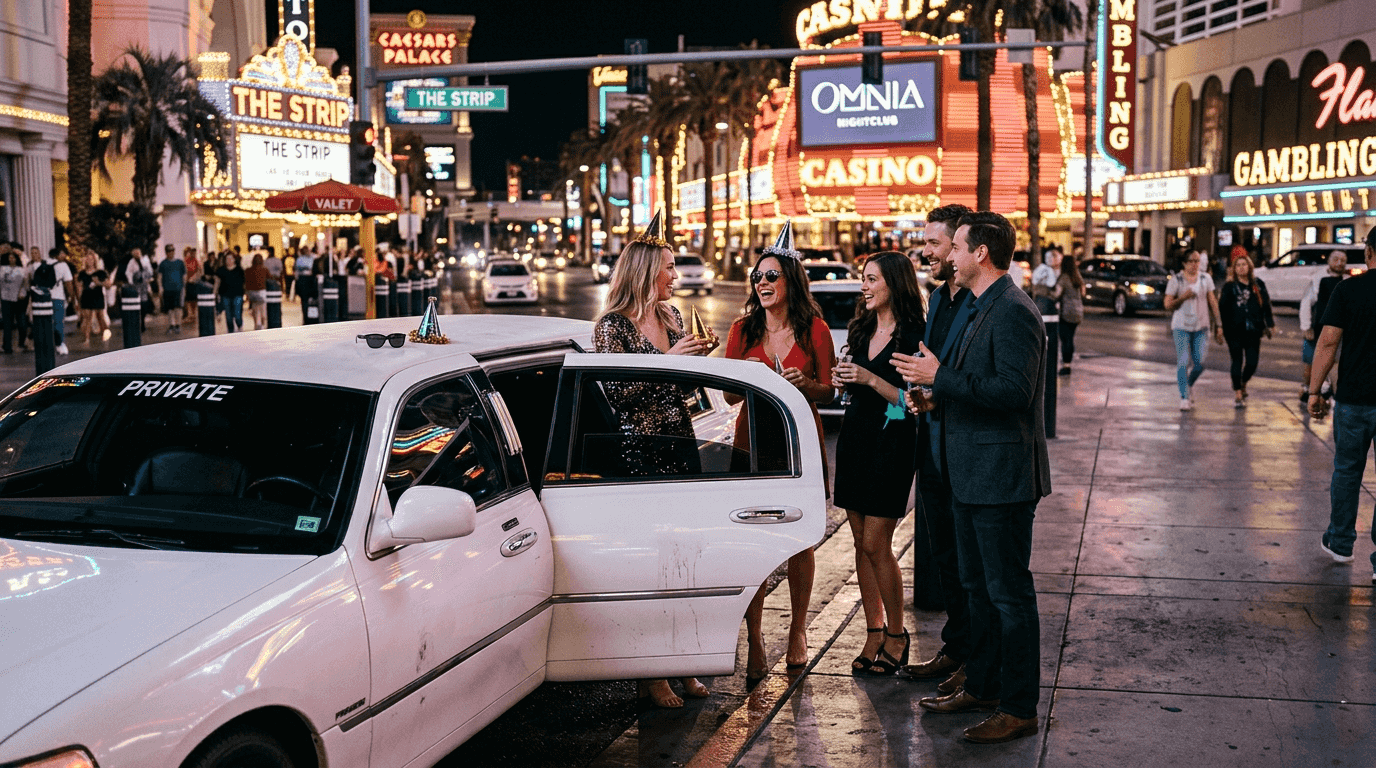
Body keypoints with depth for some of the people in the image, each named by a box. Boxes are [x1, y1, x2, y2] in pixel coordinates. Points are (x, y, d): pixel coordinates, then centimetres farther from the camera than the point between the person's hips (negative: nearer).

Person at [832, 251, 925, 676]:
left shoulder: (914, 334, -10)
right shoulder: (862, 328, 13)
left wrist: (870, 379, -20)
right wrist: (844, 379, 1)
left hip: (892, 442, -7)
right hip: (854, 435, 7)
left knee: (876, 544, -6)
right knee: (862, 543, 8)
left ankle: (896, 634, 9)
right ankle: (874, 632, 17)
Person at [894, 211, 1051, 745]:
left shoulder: (1014, 312, -18)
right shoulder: (981, 310, 15)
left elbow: (1014, 391, -27)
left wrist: (941, 377, -21)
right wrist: (936, 394, 7)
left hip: (1002, 476, -11)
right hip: (972, 474, 11)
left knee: (1009, 592, -2)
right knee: (978, 587, 19)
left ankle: (1018, 709, 7)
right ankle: (981, 686, 31)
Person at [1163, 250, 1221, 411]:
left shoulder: (1205, 278, 7)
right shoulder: (1176, 280, -2)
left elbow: (1212, 301, 10)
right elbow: (1168, 304, -2)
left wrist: (1217, 321, 4)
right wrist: (1182, 297, -18)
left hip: (1201, 326, 3)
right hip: (1181, 326, -3)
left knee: (1200, 363, -2)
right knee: (1183, 362, -9)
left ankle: (1189, 386, 27)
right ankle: (1184, 397, -3)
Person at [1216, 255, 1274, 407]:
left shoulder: (1258, 285, 10)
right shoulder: (1229, 286, 3)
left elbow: (1266, 305, 13)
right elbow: (1222, 308, 0)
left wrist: (1269, 325, 8)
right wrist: (1220, 328, -6)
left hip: (1253, 331, 2)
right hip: (1234, 331, -2)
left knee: (1252, 363, -1)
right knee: (1237, 361, -3)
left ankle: (1243, 384, 28)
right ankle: (1237, 394, 6)